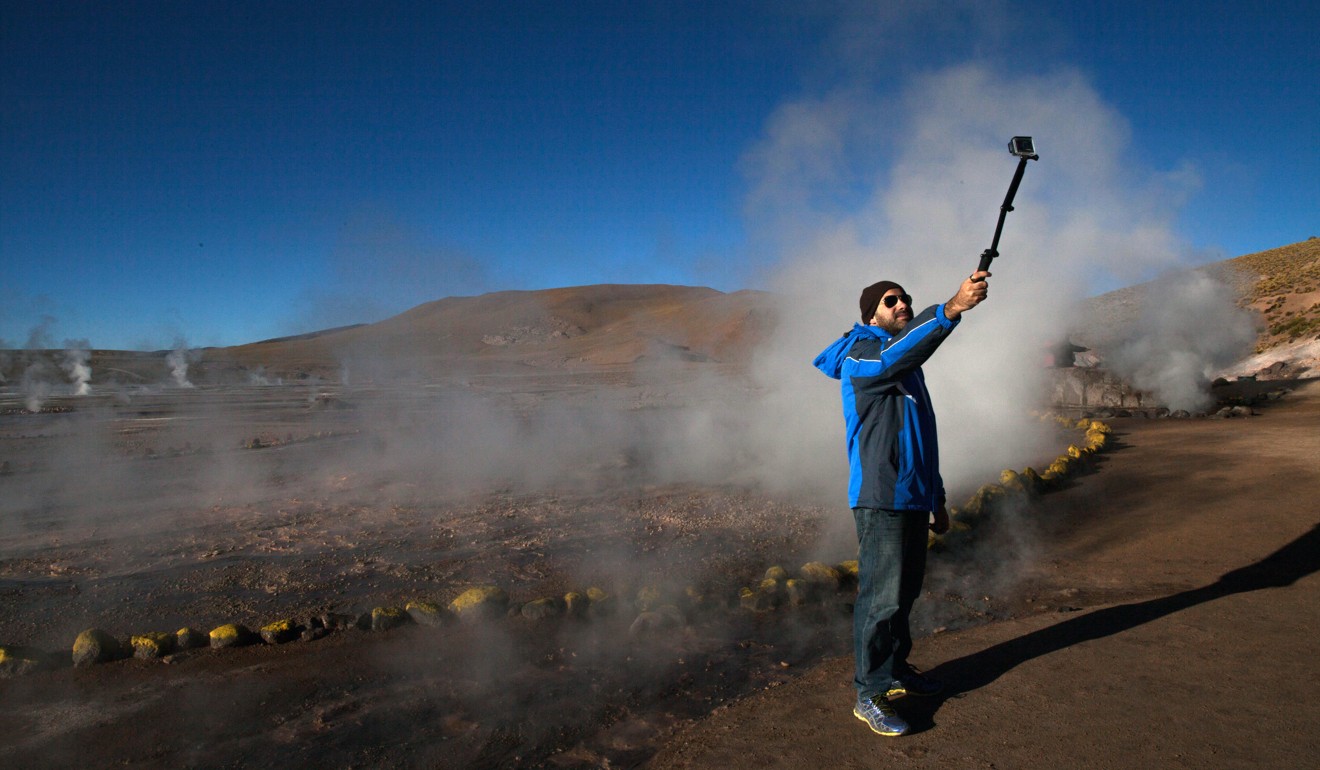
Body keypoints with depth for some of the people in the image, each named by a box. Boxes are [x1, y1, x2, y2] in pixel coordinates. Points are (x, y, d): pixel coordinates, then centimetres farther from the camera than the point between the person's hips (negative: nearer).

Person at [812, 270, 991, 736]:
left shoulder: (908, 366, 21)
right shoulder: (860, 357, -8)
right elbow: (896, 354, -33)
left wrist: (937, 498, 23)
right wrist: (951, 310, -45)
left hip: (912, 498, 9)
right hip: (880, 499, -9)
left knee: (905, 592, 16)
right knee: (881, 597, -6)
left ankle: (895, 670, 31)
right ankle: (868, 693, 4)